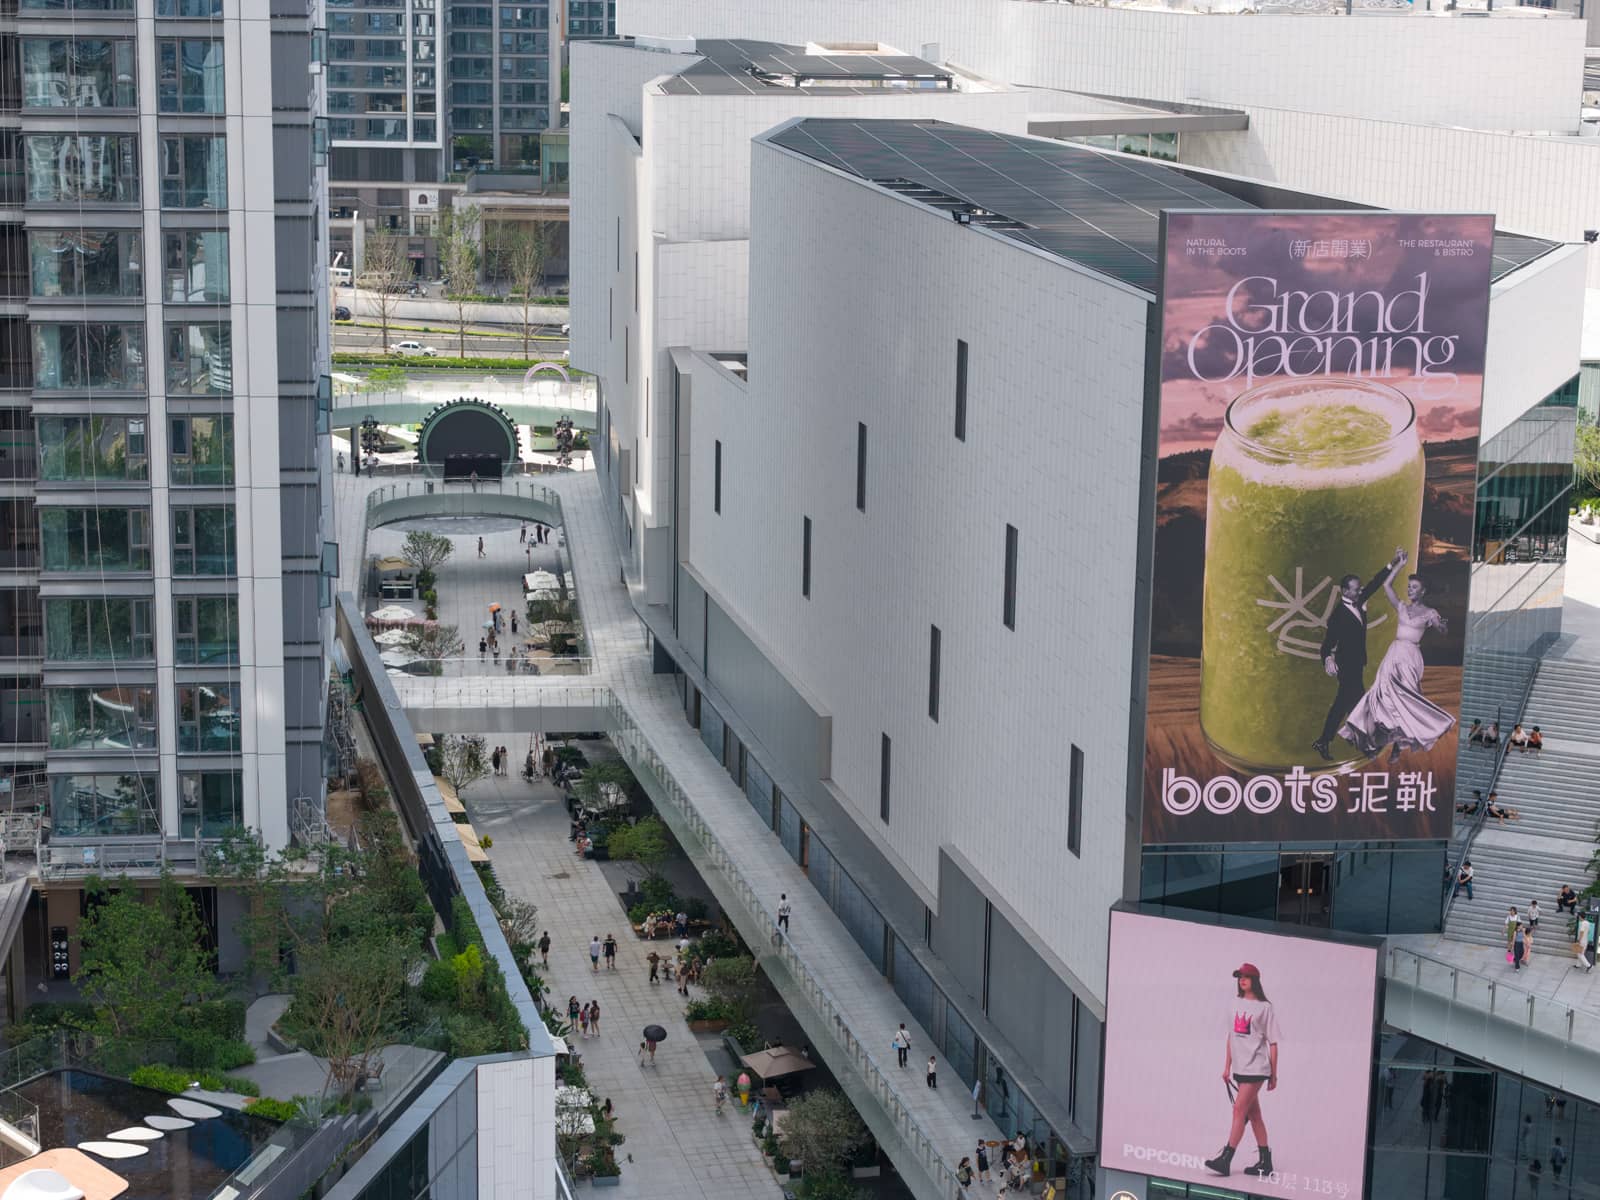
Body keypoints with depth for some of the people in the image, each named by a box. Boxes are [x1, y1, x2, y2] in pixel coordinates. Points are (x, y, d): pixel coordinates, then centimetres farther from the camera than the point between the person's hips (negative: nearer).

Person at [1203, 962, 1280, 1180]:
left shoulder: (1265, 1008, -6)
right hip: (1239, 1067, 7)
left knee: (1240, 1109, -11)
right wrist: (1227, 1066, 12)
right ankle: (1264, 1162, 16)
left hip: (1256, 1068, -7)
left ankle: (1225, 1159, -13)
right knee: (1253, 1113, 10)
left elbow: (1273, 1043, -4)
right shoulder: (1236, 1004, 10)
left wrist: (1274, 1074, -4)